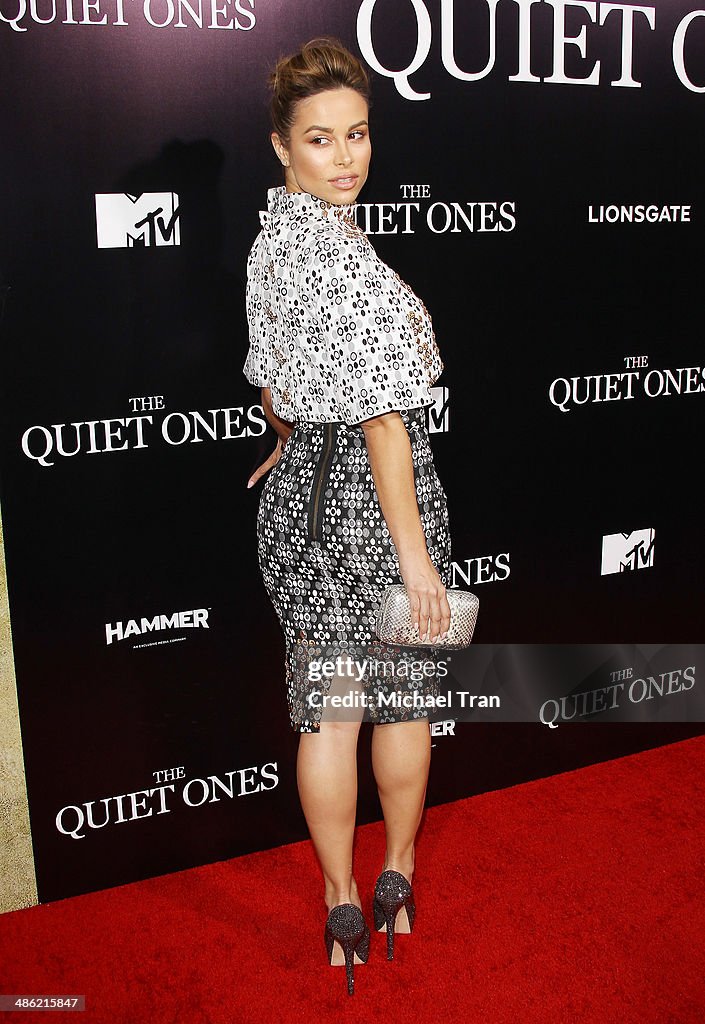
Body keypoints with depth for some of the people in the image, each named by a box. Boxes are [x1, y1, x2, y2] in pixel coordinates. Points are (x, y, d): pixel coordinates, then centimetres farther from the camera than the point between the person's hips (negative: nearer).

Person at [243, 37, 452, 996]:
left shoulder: (268, 239, 6)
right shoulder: (347, 258, -21)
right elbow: (383, 419, -23)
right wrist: (415, 549, -20)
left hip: (303, 488, 7)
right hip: (374, 487, -7)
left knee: (328, 706, 13)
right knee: (405, 698, 13)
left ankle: (343, 907, 28)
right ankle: (398, 884, 33)